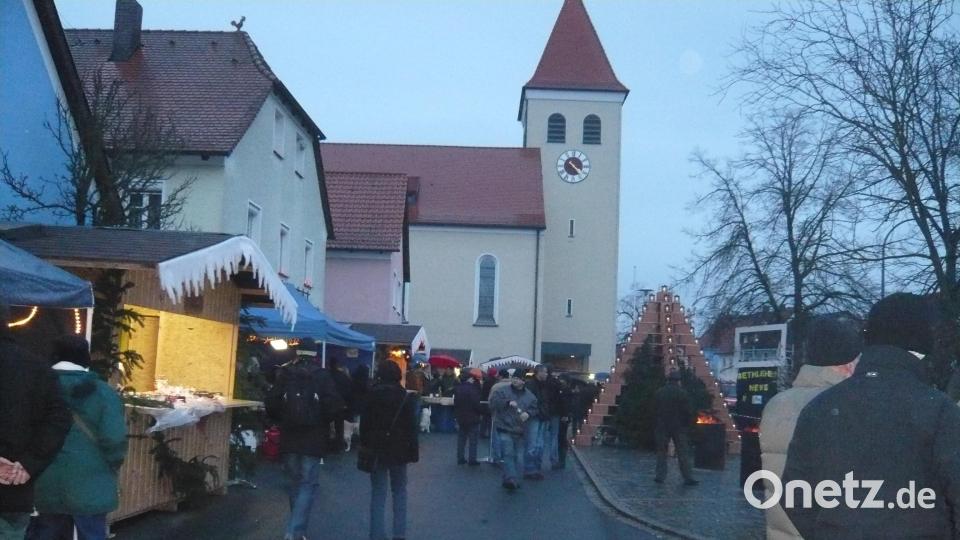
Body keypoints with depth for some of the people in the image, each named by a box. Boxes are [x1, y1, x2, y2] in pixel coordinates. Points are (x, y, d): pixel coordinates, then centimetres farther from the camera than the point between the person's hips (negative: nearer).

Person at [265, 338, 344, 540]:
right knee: (308, 484, 0)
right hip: (313, 439, -3)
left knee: (295, 482, 17)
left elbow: (271, 404, 0)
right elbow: (335, 406, -12)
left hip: (289, 438, 3)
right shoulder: (322, 375, -7)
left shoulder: (284, 374, 1)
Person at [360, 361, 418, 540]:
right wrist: (413, 450, 0)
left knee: (378, 493, 5)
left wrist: (365, 447, 9)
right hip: (398, 450, -1)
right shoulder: (405, 396, -4)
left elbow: (364, 424, 3)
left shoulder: (371, 395, 0)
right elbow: (411, 426, -5)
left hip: (376, 449, 1)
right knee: (399, 491, 11)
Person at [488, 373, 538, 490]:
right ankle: (511, 479, -20)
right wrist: (508, 403, -25)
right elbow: (493, 402, -13)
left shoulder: (529, 395, 9)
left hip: (519, 430, 4)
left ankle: (514, 480, 19)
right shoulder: (502, 390, -3)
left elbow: (535, 409, 14)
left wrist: (528, 413, -8)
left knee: (518, 456, 7)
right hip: (504, 428, -4)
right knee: (508, 453, -16)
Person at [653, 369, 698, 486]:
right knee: (683, 453, 2)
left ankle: (660, 476, 7)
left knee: (661, 451, 10)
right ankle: (688, 478, 0)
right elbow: (687, 412, -9)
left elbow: (655, 409, 8)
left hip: (662, 427, 2)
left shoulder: (658, 393, 2)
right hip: (679, 427, -2)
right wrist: (687, 423, 5)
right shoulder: (682, 394, -8)